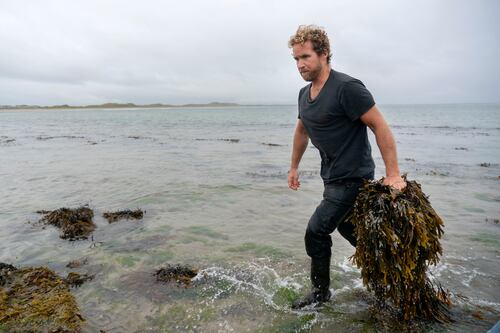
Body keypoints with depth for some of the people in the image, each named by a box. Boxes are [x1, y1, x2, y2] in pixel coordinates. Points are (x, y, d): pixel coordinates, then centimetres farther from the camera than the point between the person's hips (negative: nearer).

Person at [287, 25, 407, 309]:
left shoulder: (347, 87, -20)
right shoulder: (305, 94, 6)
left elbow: (381, 127, -21)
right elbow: (302, 131, 21)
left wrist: (393, 174, -23)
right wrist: (294, 167, 25)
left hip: (353, 178, -9)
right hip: (333, 177, 9)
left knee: (316, 232, -7)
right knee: (346, 227, 22)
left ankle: (321, 293, 15)